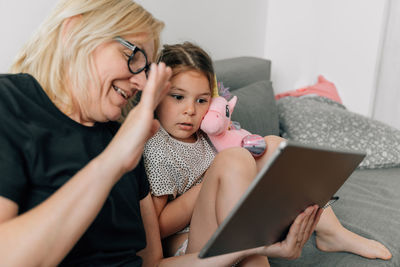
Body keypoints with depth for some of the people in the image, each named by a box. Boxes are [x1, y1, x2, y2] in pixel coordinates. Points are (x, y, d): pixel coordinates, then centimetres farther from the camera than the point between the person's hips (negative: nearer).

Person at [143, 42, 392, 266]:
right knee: (233, 160, -31)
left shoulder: (203, 133, 8)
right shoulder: (157, 149, -16)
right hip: (189, 244, -9)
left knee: (272, 144, 3)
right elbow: (156, 227, -19)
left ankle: (331, 233, 6)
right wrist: (206, 187, -19)